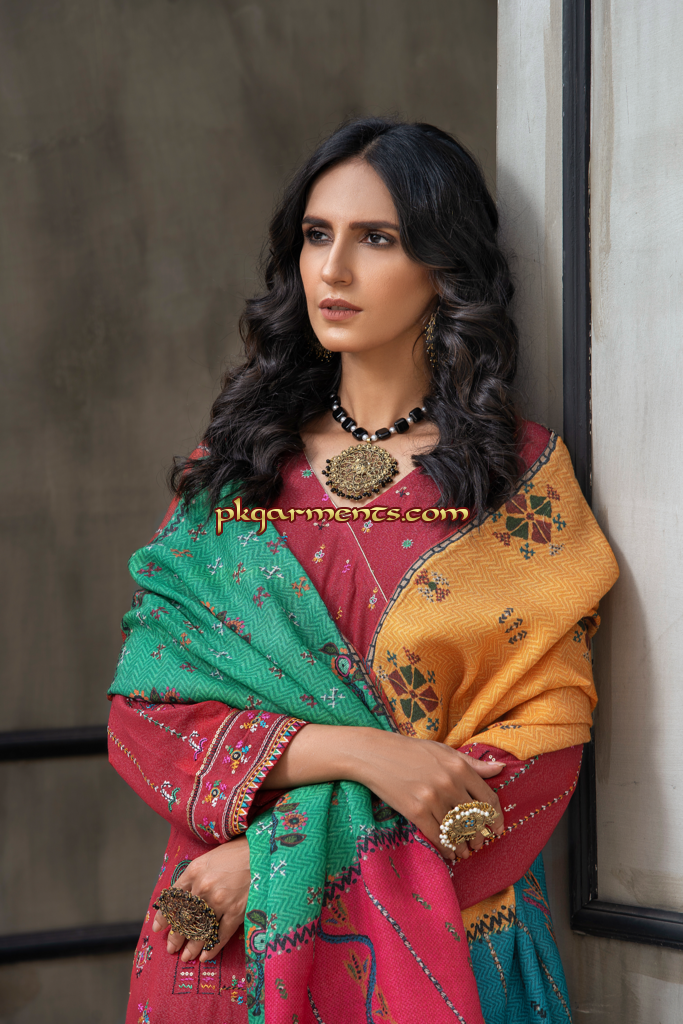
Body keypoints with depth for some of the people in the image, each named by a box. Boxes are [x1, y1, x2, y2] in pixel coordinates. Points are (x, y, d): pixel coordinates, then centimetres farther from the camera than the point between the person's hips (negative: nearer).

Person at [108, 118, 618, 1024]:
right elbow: (145, 712, -3)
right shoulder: (230, 470, 1)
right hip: (230, 941, 2)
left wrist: (286, 850, -16)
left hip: (449, 940, -1)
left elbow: (547, 739, -9)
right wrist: (353, 751, -20)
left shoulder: (525, 473, -4)